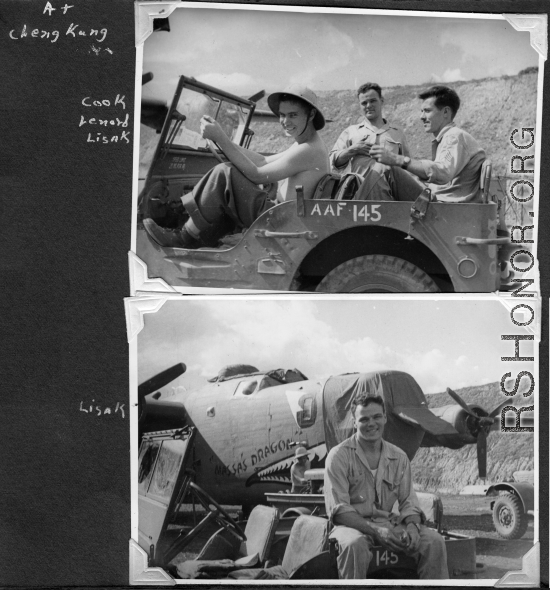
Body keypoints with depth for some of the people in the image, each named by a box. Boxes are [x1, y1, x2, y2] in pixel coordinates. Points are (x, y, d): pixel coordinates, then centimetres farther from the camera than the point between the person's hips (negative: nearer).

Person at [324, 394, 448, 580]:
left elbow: (408, 502, 9)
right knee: (354, 544, -38)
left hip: (389, 522, 4)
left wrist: (412, 526, -15)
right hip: (353, 524, -4)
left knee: (435, 541, -16)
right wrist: (376, 530, -25)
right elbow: (338, 509, -13)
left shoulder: (399, 457, 8)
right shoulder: (339, 456, -7)